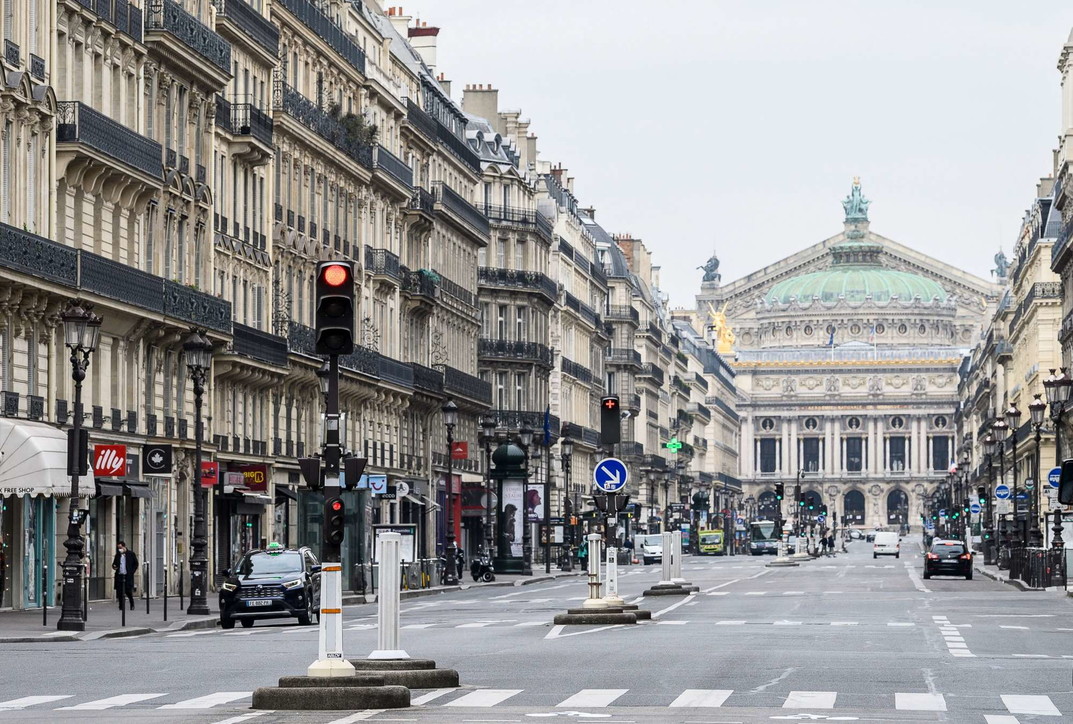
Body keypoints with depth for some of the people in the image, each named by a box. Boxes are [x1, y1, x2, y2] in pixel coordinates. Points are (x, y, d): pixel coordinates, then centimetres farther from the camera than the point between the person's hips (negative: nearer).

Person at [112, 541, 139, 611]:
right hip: (119, 576, 3)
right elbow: (114, 563, 19)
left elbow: (136, 564, 6)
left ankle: (132, 605, 13)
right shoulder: (117, 555, 13)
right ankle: (121, 607, 6)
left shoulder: (131, 554, 3)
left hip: (128, 576, -3)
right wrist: (114, 567, -5)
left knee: (128, 591, -6)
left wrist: (132, 572, -4)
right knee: (120, 592, -1)